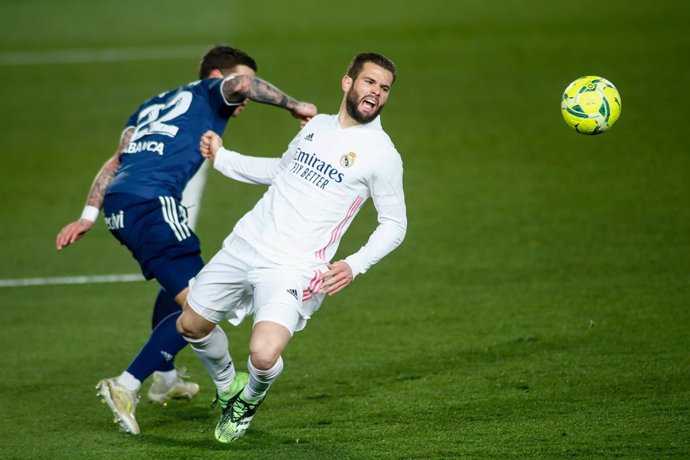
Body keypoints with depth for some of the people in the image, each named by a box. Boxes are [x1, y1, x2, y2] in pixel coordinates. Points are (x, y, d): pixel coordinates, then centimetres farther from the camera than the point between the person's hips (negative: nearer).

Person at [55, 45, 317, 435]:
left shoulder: (156, 104, 31)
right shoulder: (209, 94, 12)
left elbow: (116, 162, 24)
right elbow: (241, 83, -12)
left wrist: (89, 215, 20)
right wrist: (293, 105, -1)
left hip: (118, 204, 9)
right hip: (153, 203, -9)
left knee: (179, 285, 32)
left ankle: (165, 378, 42)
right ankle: (126, 388, -17)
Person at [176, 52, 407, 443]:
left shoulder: (381, 154, -8)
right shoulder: (318, 125, 11)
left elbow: (394, 224, -2)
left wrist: (354, 266, -15)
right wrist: (222, 157, 25)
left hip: (292, 268, -6)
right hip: (246, 244, 6)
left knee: (263, 356, -23)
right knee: (191, 325, 13)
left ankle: (252, 396, 13)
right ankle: (228, 385, 43)